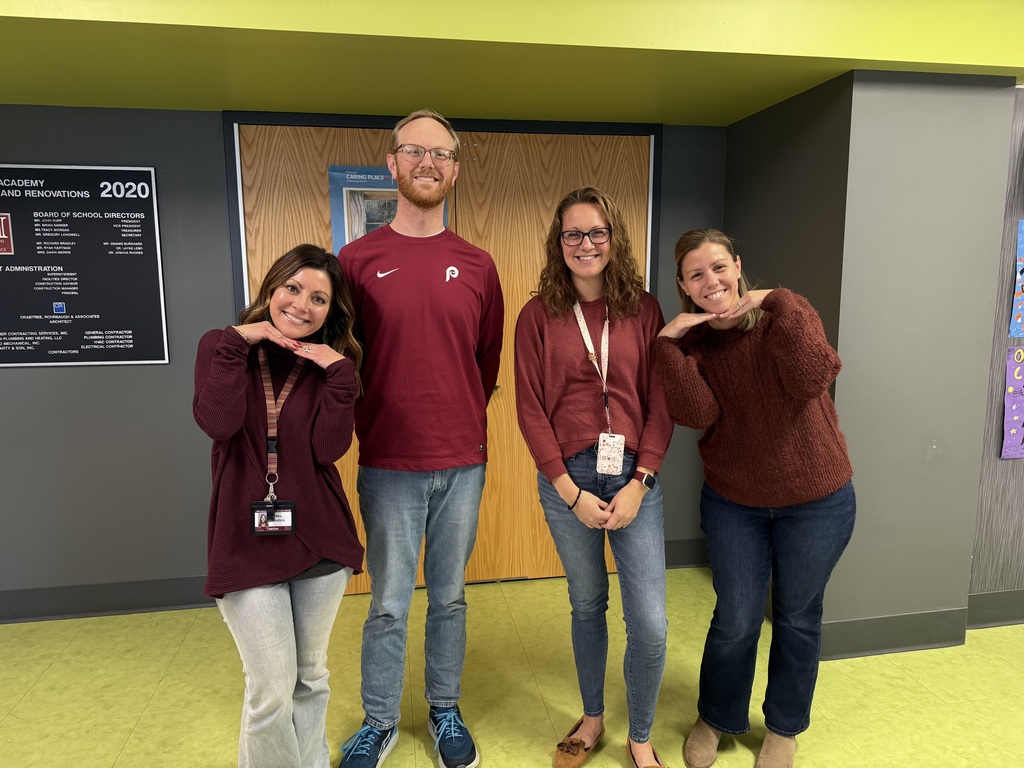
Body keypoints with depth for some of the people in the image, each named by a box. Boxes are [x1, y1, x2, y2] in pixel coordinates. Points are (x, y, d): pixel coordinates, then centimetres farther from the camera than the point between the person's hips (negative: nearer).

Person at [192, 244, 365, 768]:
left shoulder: (332, 363, 2)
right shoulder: (222, 346, 0)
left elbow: (328, 449, -13)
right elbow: (218, 423, -19)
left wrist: (338, 373, -18)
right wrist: (237, 342, -16)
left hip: (319, 542, 2)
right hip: (246, 543, -2)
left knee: (311, 677, 18)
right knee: (271, 691, 0)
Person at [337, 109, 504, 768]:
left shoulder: (478, 266, 4)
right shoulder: (358, 259, -2)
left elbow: (488, 361, 10)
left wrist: (463, 424, 7)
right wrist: (370, 431, 2)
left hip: (462, 464, 2)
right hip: (388, 466, -1)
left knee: (450, 597, 16)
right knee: (390, 605, 10)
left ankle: (446, 713, 37)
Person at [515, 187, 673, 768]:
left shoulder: (644, 310, 0)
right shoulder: (538, 316, -2)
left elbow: (660, 403, -1)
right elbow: (531, 410, -4)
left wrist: (639, 484, -10)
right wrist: (570, 492, -9)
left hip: (635, 477, 0)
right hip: (567, 480, 0)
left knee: (651, 625, 1)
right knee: (587, 606, 17)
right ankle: (592, 719, 42)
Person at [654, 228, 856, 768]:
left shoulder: (785, 314, -10)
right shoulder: (689, 341, -4)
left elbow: (812, 379, -28)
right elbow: (697, 414, -20)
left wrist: (777, 304, -26)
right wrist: (670, 344, -26)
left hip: (815, 501, -1)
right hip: (733, 502, 1)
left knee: (797, 617, 16)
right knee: (736, 621, 8)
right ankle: (715, 719, 36)